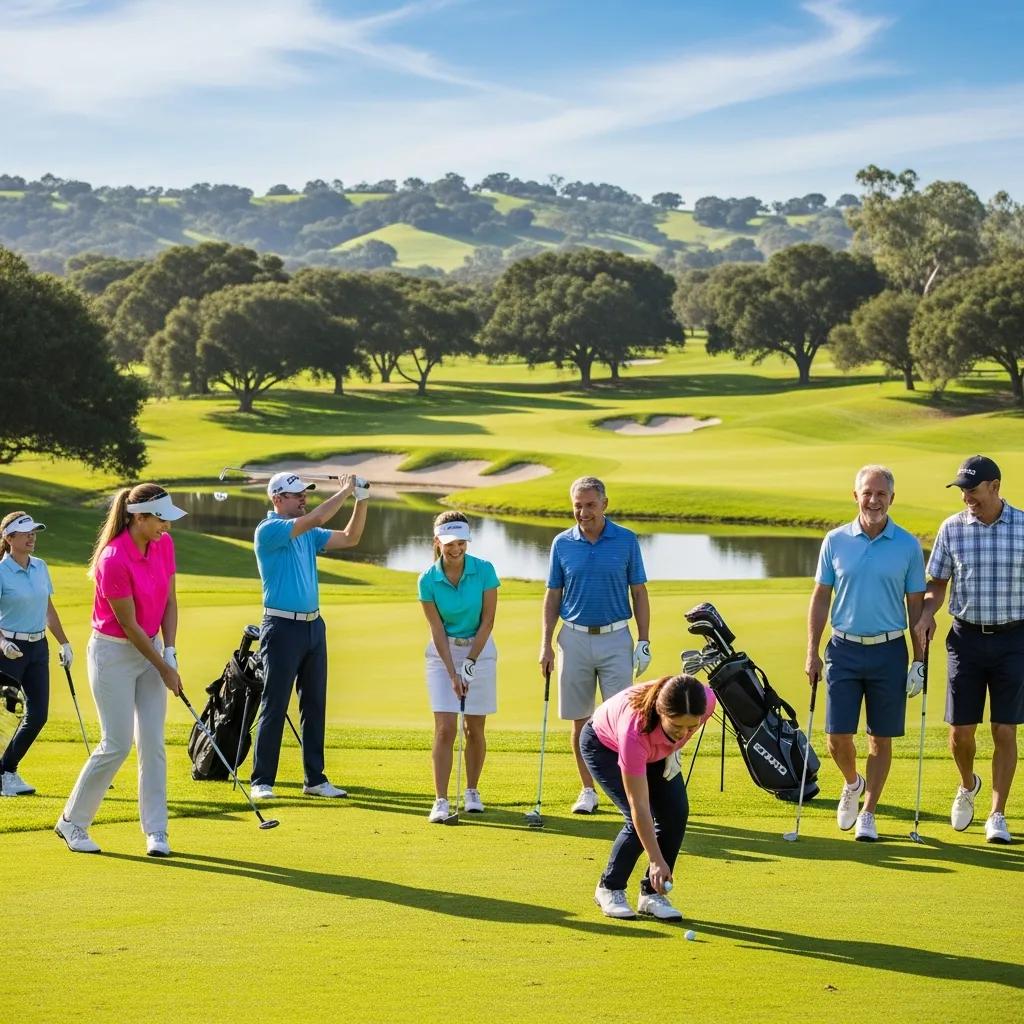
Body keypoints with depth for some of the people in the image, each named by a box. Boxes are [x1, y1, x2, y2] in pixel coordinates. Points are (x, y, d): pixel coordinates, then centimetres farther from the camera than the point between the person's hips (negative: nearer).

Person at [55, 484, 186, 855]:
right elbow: (129, 625, -19)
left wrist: (169, 654, -3)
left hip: (150, 648, 7)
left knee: (153, 743, 3)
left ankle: (156, 832, 6)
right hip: (113, 654, -7)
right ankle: (71, 822, 11)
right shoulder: (113, 561, -25)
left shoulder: (164, 545, -3)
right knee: (117, 745, -6)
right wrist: (163, 669, -12)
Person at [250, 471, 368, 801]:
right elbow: (315, 519, -22)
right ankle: (262, 781, 0)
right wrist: (344, 491, -12)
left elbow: (350, 537, 16)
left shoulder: (308, 534, 14)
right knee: (274, 708, -5)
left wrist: (361, 500, 4)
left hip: (313, 625, 8)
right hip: (282, 627, -8)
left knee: (315, 706, 9)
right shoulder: (268, 530, -11)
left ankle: (314, 778, 15)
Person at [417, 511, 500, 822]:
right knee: (445, 729, -9)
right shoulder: (428, 580, -13)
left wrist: (470, 662, -13)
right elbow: (437, 630, -11)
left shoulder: (484, 570, -14)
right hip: (443, 653, 0)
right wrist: (453, 674, -15)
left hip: (480, 649, 1)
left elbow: (487, 621, -9)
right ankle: (441, 801, -9)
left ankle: (472, 791, 24)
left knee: (475, 729, 7)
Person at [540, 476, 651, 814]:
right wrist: (545, 645, 1)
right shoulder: (562, 543, 3)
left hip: (616, 638, -2)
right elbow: (552, 596, 8)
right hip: (574, 639, 2)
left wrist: (644, 641, -4)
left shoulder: (626, 541, -1)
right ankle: (588, 791, 15)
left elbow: (639, 593, 3)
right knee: (580, 720, 5)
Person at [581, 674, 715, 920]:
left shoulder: (706, 700, -35)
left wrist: (674, 748, -10)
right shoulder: (635, 730, -45)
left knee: (676, 812, -12)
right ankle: (609, 889, 6)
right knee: (639, 821, -17)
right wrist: (656, 861, -35)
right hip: (603, 745, -5)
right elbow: (639, 807, -37)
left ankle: (651, 893, 3)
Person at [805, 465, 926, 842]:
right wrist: (812, 653, 2)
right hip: (844, 648, 1)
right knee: (837, 736, -2)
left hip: (888, 651, -1)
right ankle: (852, 784, 29)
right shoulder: (835, 541, 2)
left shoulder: (908, 546, 0)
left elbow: (916, 605, 5)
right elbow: (820, 598, 7)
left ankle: (868, 814, 14)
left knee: (881, 738, 3)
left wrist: (920, 659, 1)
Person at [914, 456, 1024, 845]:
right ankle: (968, 786, 33)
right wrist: (926, 614, -11)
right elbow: (937, 584, 9)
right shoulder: (952, 528, 1)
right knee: (960, 729, 3)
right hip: (966, 638, 2)